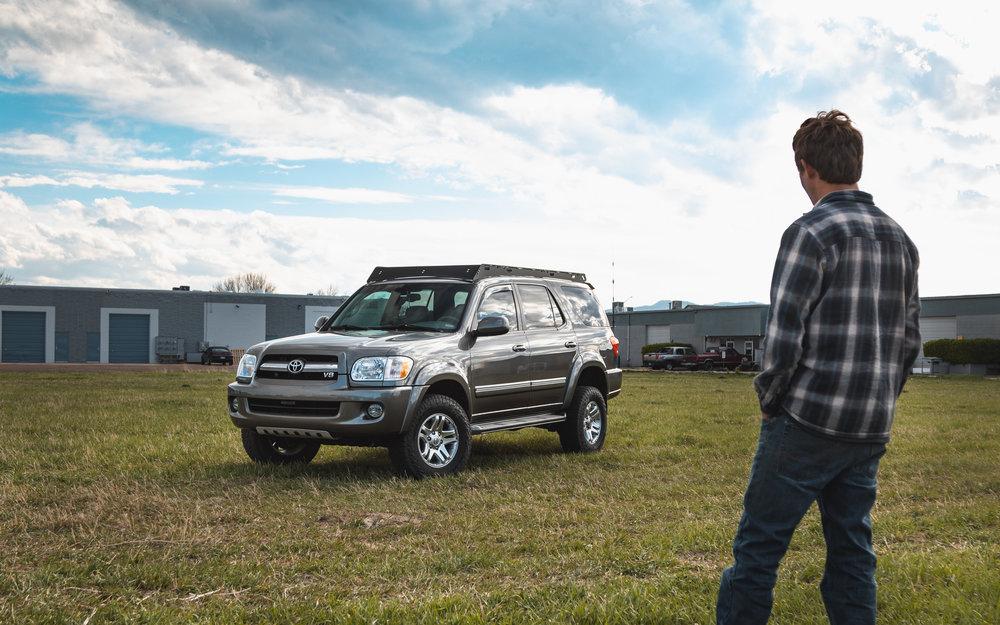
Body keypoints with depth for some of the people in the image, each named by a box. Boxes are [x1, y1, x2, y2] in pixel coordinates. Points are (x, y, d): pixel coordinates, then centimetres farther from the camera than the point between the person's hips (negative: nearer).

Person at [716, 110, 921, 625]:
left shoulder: (811, 233, -12)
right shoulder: (900, 240, 12)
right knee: (851, 550, 13)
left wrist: (769, 400, -1)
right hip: (871, 432, 7)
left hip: (808, 424, -7)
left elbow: (783, 336, -16)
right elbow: (909, 337, 16)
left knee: (757, 549, -1)